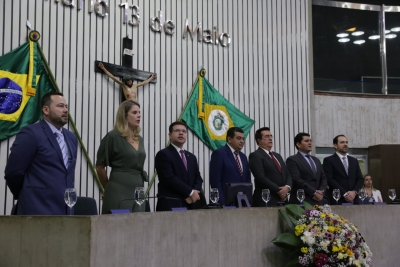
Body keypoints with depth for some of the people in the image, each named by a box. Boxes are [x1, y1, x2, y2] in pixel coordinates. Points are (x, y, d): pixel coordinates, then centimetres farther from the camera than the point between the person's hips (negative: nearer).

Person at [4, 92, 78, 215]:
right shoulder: (31, 133, -7)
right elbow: (13, 172, -7)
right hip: (38, 210, -7)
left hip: (65, 209, 7)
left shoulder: (71, 137, 16)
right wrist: (28, 196, 5)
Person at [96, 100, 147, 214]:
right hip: (119, 191, -7)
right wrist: (109, 188, 8)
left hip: (138, 190, 7)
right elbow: (100, 167, -3)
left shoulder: (139, 139, 14)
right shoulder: (113, 136, -7)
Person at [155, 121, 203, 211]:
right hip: (170, 205, -6)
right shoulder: (163, 154, -3)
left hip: (190, 205, 6)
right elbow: (169, 178, -13)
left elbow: (198, 178, 15)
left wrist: (195, 193, -6)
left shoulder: (192, 157, 21)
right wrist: (190, 192, -12)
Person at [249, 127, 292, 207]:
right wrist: (278, 191, -13)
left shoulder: (277, 156, 22)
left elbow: (287, 175, 17)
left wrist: (287, 187, -4)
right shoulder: (255, 156, -3)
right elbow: (261, 178, -13)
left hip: (282, 200, 7)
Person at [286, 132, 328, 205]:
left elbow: (323, 178, 16)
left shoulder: (316, 160, 21)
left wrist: (321, 192, -3)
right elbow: (297, 179, -12)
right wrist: (314, 193, -14)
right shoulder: (292, 160, -2)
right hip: (302, 201, -6)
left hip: (319, 200, 6)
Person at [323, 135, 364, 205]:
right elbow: (330, 179, -7)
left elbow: (360, 179, 13)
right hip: (338, 200, -4)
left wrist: (354, 192, -6)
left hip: (354, 200, 4)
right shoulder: (329, 160, 2)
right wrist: (344, 194, -14)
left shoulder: (354, 161, 19)